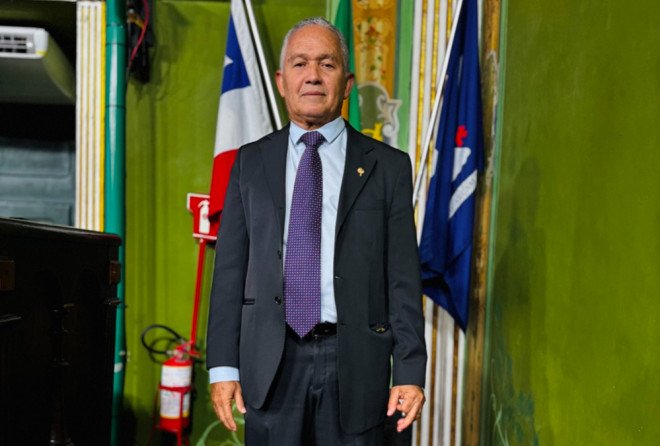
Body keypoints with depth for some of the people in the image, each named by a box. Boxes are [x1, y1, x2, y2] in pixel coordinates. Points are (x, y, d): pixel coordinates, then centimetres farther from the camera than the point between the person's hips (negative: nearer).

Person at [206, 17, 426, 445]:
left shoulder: (388, 166, 2)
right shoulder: (250, 162, 7)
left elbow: (403, 277, -1)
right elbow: (230, 269, 5)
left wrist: (410, 372, -6)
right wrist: (223, 365, 0)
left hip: (355, 362, -1)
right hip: (271, 362, 1)